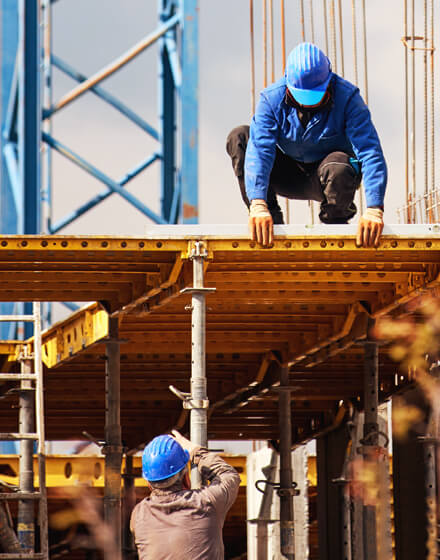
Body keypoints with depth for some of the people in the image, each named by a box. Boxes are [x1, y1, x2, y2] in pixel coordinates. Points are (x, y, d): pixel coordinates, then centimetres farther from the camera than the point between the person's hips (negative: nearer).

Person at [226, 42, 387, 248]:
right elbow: (259, 149, -31)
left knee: (339, 167, -39)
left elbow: (370, 152, -31)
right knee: (238, 137, -20)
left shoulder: (347, 98, -23)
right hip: (290, 178, 2)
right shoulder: (272, 98, -19)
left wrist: (374, 209, -46)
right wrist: (258, 205, -47)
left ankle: (336, 223, -7)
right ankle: (272, 223, -18)